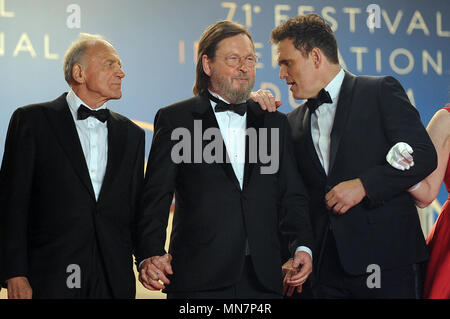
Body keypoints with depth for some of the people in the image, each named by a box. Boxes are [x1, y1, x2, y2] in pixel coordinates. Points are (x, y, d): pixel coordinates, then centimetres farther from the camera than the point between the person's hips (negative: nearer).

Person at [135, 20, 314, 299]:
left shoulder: (275, 123, 15)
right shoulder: (174, 119, 5)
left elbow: (292, 195, 13)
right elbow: (156, 196, -1)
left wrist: (302, 245, -4)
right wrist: (150, 254, -15)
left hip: (263, 277, 3)